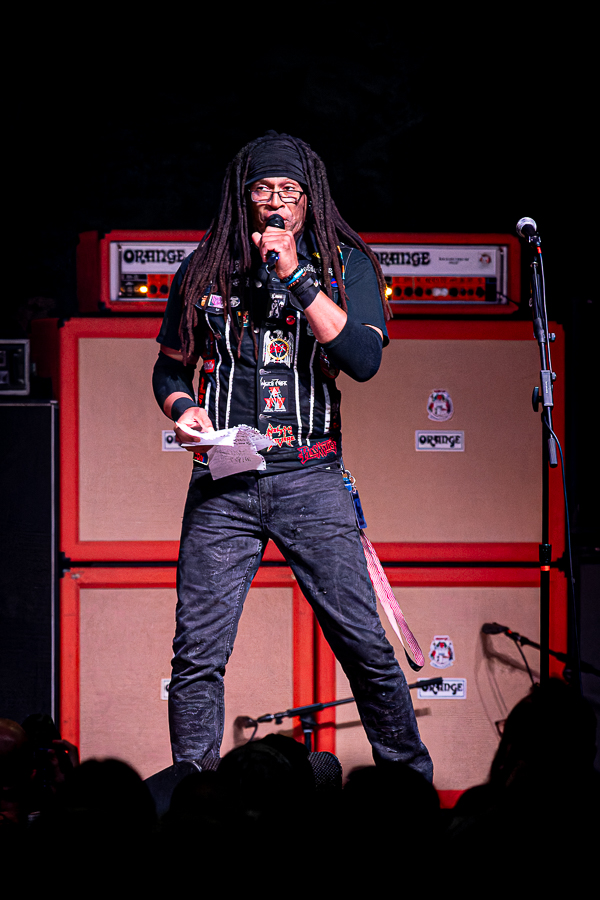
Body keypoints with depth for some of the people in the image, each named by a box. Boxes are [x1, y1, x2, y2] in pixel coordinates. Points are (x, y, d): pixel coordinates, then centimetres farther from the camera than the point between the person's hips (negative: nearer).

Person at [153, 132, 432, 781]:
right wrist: (182, 407, -3)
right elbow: (170, 368, 20)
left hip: (310, 481, -1)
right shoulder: (204, 271, 11)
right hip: (222, 486, 1)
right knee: (197, 653, -5)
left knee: (365, 646, -4)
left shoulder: (344, 266, 6)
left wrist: (294, 275, -13)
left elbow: (363, 358, -10)